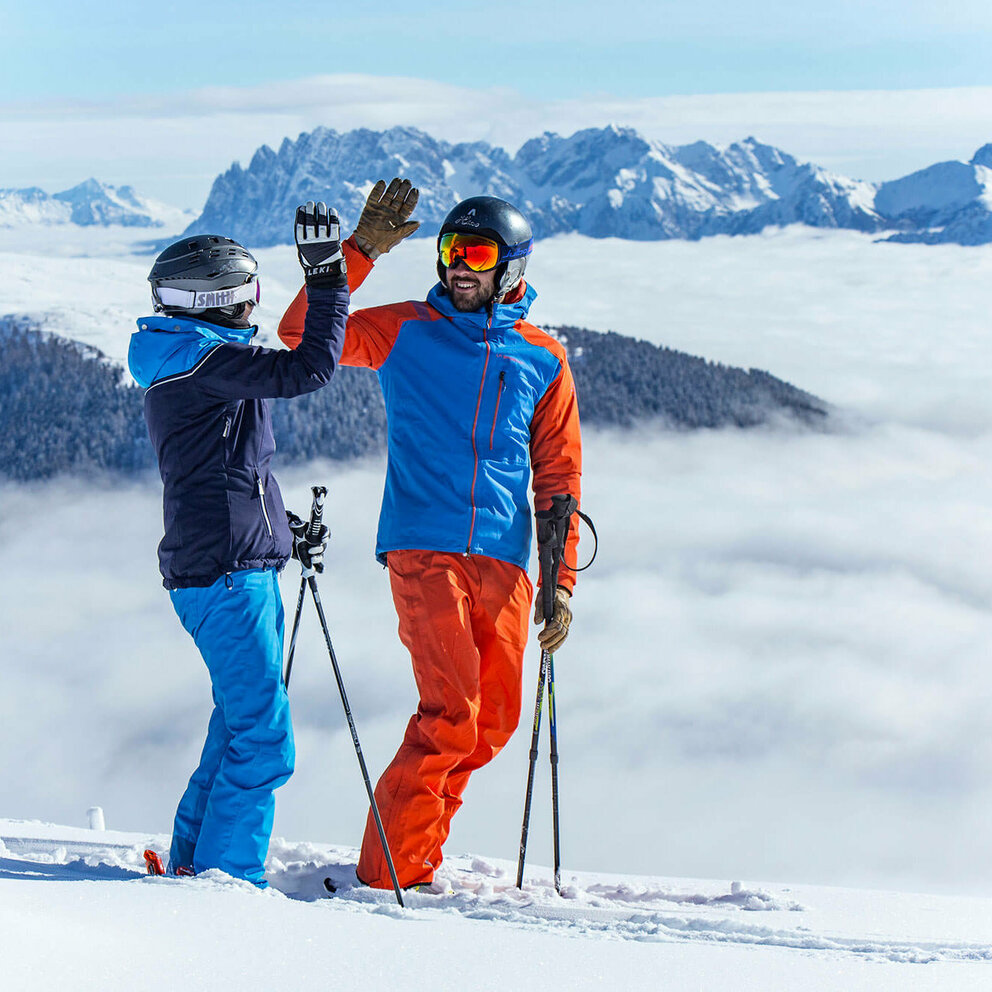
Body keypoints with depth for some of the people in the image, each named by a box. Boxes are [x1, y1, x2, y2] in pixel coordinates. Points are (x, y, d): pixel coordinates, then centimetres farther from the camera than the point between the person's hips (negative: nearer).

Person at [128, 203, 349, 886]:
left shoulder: (182, 370, 19)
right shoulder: (206, 361, -14)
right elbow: (307, 369, -22)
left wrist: (286, 533, 21)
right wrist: (328, 275, -17)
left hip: (238, 570, 11)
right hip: (227, 577, -11)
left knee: (241, 727, 18)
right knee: (262, 743, -8)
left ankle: (193, 861, 27)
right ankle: (227, 878, -3)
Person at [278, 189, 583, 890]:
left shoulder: (543, 361, 12)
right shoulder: (406, 332, 7)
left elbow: (558, 477, 13)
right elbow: (305, 334, -3)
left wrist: (560, 581, 7)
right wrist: (361, 251, -10)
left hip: (503, 562, 4)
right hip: (422, 548, -4)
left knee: (493, 723, 3)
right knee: (452, 712, -16)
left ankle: (416, 847, 18)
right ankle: (391, 871, -7)